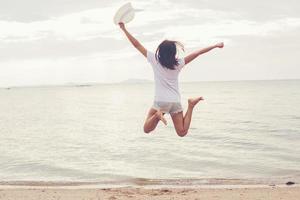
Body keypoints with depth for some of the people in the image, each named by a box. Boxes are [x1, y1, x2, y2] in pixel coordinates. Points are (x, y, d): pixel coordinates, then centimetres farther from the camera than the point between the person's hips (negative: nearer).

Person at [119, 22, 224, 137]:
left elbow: (136, 45, 0)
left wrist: (124, 29, 7)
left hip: (160, 101, -2)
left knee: (147, 129, 6)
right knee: (182, 132, 1)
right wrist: (215, 46, 11)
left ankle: (158, 114, -21)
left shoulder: (155, 60, -4)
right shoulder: (178, 63, 0)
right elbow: (197, 53, 4)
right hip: (175, 102, 2)